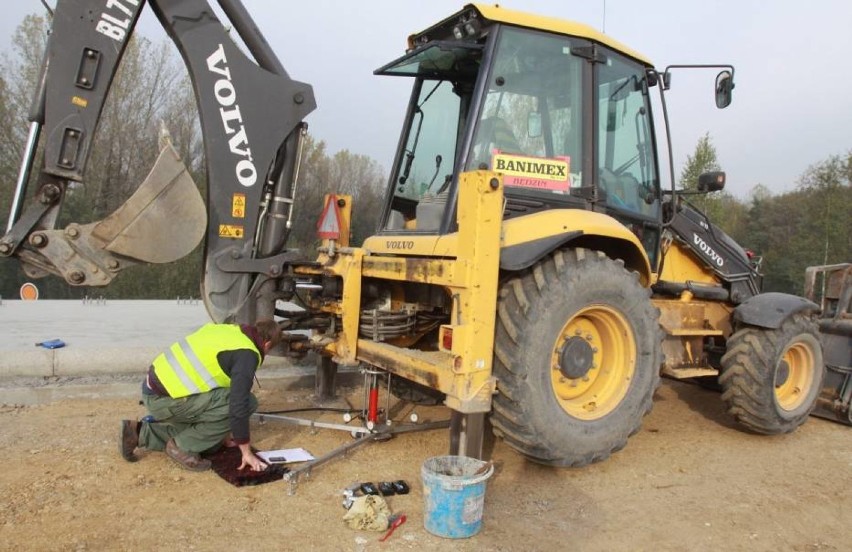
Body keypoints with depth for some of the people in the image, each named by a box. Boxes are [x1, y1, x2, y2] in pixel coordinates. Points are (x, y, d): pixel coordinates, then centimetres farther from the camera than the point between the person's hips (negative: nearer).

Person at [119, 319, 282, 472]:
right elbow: (238, 405, -18)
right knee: (247, 402, -11)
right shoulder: (246, 354, -12)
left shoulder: (227, 330, 15)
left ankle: (139, 433, 19)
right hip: (165, 398, -9)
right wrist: (247, 452, -5)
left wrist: (222, 434, 33)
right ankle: (183, 447, -1)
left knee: (210, 439, 21)